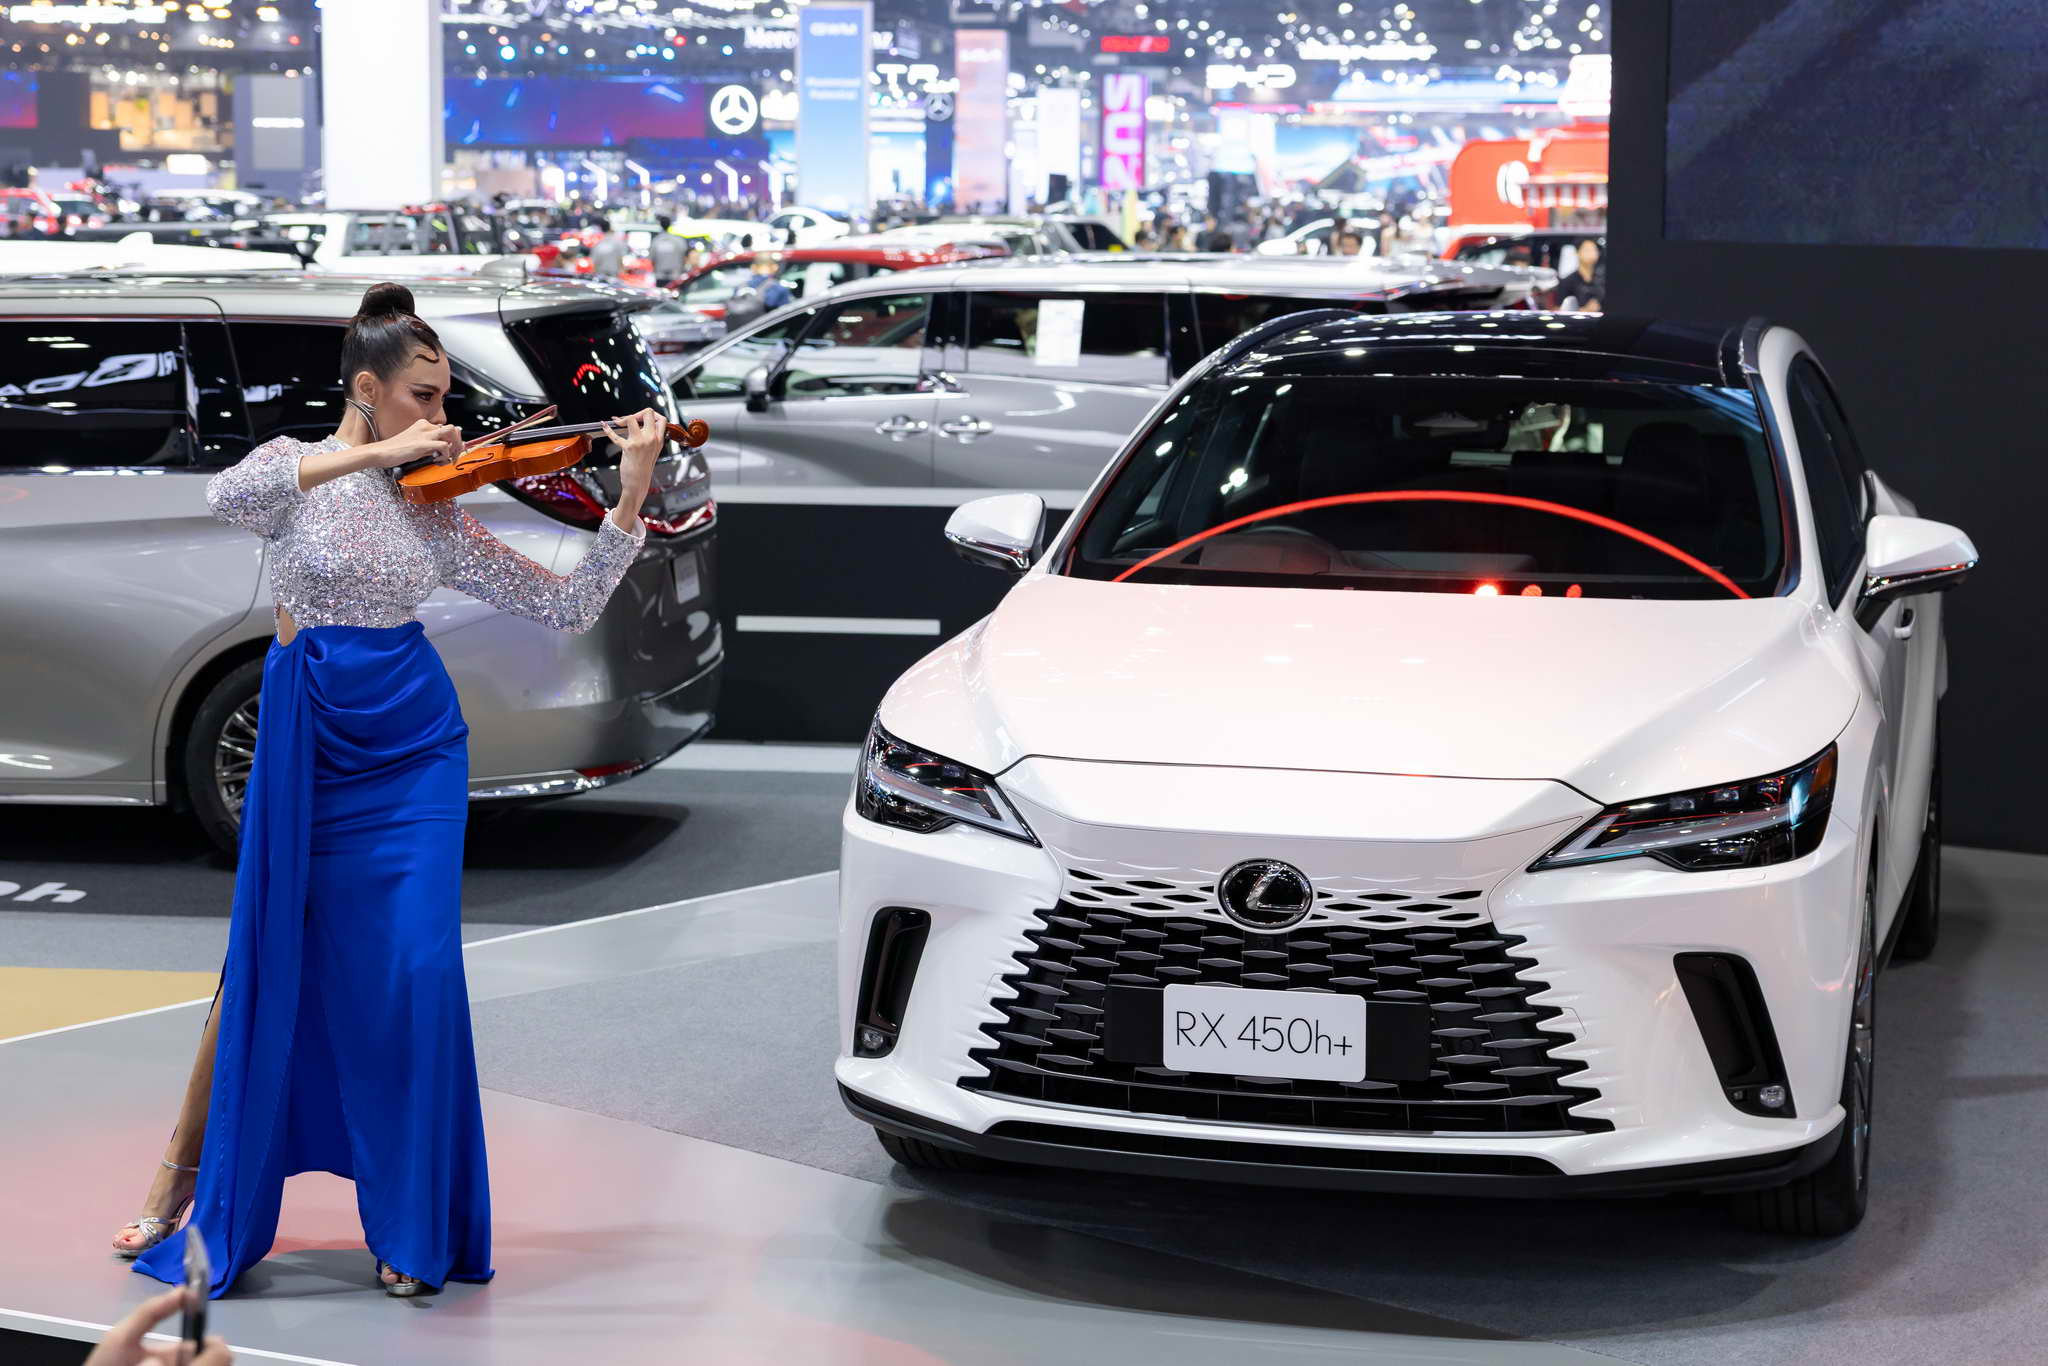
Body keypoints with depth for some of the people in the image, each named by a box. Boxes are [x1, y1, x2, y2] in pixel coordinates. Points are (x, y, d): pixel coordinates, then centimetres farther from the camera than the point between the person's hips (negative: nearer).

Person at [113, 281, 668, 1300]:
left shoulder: (435, 511, 5)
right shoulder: (294, 468, -1)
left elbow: (569, 607, 2)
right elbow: (227, 497, -27)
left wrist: (631, 494, -8)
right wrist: (376, 453, -29)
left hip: (413, 754, 2)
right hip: (307, 746, -2)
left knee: (415, 975, -6)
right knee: (265, 964, 5)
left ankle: (412, 1227, 5)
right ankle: (186, 1172, 25)